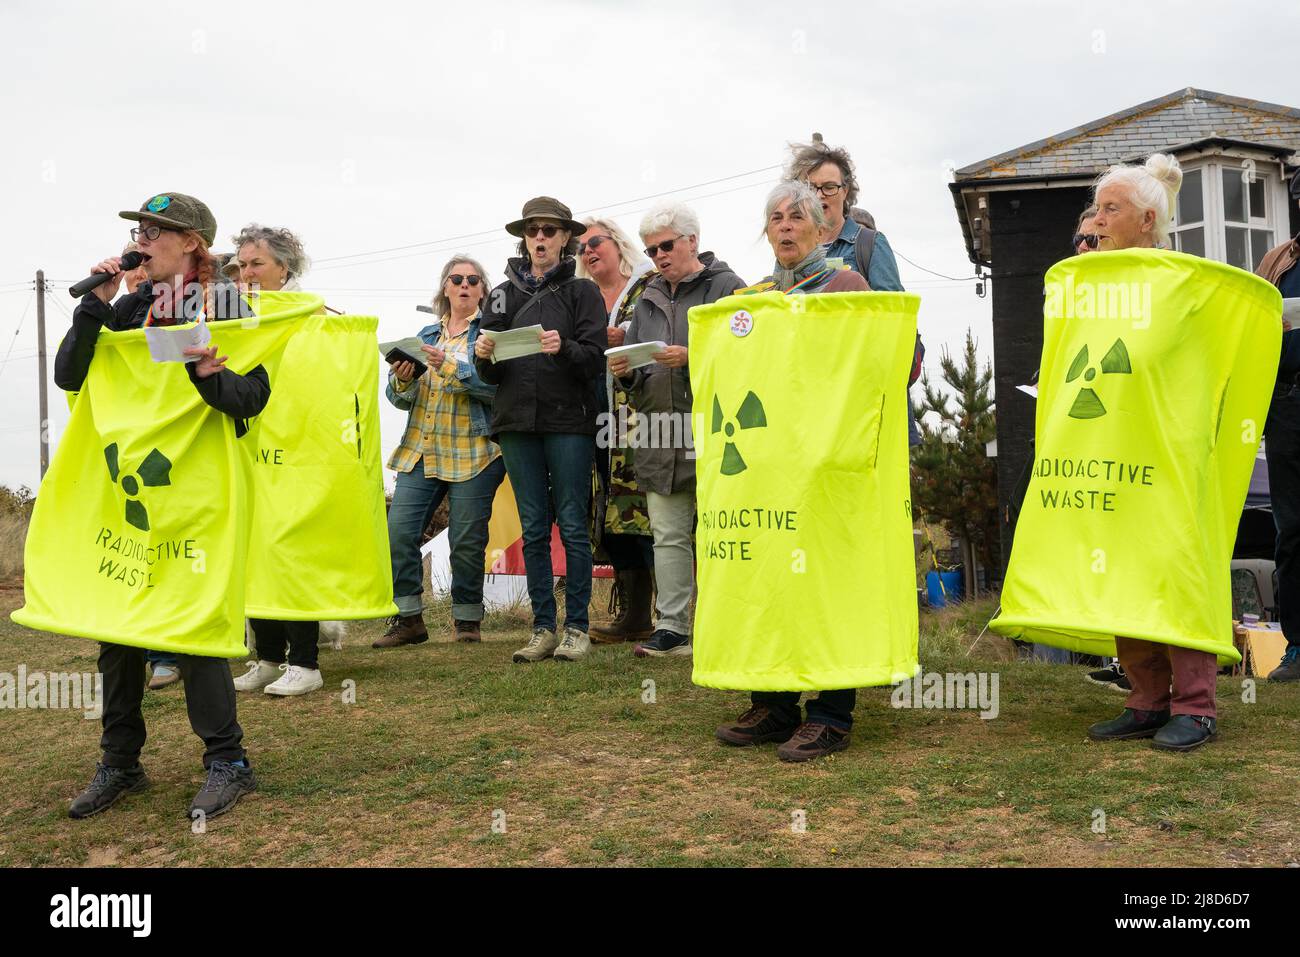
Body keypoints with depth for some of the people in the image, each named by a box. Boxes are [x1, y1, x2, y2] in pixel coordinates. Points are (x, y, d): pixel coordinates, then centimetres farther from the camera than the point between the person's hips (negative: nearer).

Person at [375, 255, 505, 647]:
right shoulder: (427, 334, 19)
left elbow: (496, 385, -14)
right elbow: (402, 399, 17)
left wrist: (449, 366, -22)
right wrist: (401, 381, -5)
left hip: (473, 453, -5)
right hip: (421, 450, 5)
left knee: (467, 541, -1)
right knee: (399, 532, -4)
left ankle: (468, 619, 14)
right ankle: (408, 618, 6)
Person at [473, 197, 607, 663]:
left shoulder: (582, 291, 6)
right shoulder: (503, 295, 16)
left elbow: (596, 360, -4)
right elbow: (491, 376, 14)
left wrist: (564, 348, -22)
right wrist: (483, 356, -7)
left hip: (569, 420, -3)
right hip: (517, 421, 4)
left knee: (572, 525, -2)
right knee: (533, 529, 5)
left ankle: (577, 627, 6)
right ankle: (543, 628, 11)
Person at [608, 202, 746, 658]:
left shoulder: (726, 286, 1)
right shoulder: (648, 299, 20)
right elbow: (634, 361, 22)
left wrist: (692, 359, -19)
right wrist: (626, 372, -1)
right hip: (661, 436, 6)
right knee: (668, 535, 6)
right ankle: (671, 626, 12)